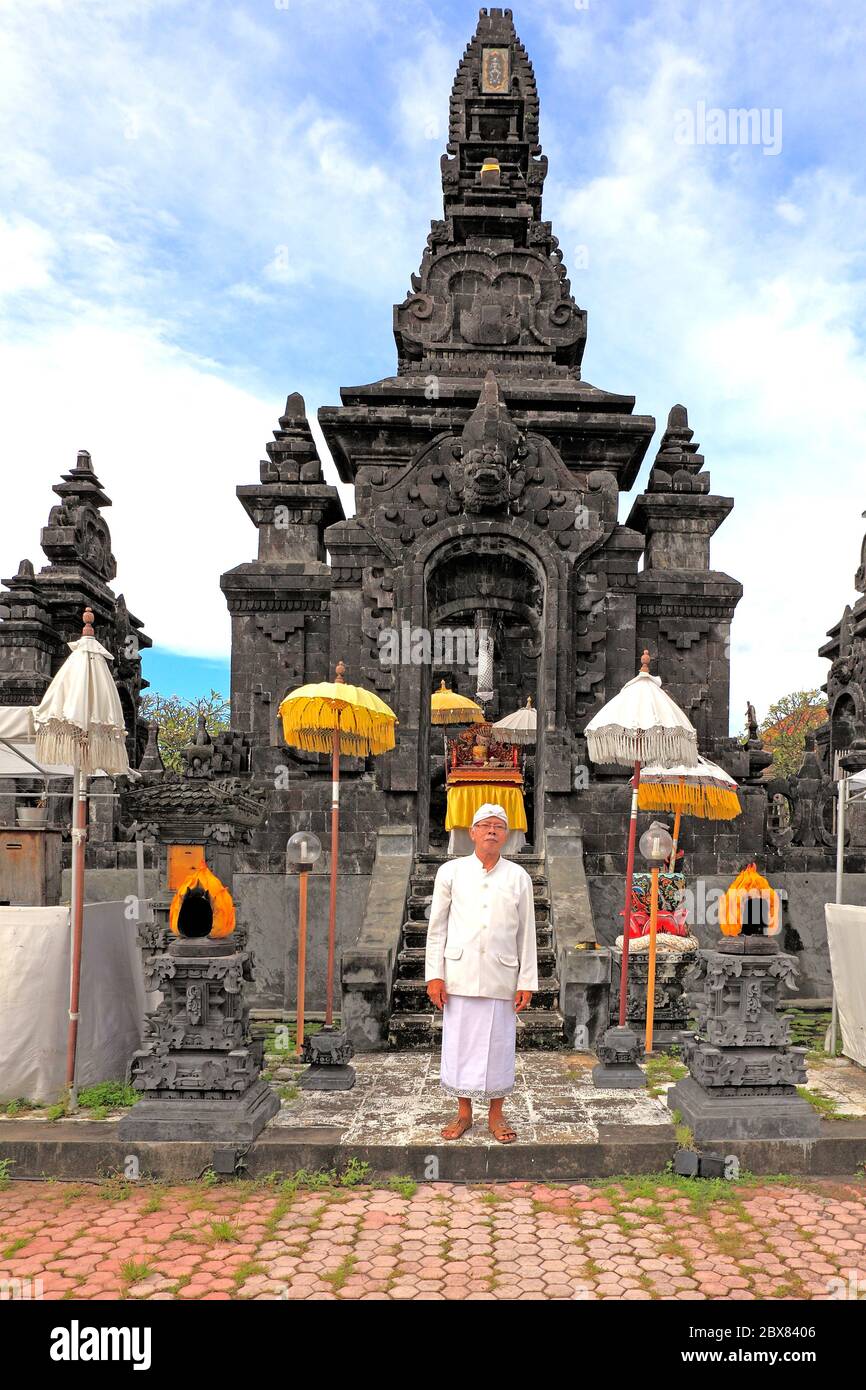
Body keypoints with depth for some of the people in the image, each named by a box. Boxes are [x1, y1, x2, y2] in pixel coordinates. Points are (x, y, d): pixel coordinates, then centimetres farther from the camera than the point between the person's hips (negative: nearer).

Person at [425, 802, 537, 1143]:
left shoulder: (518, 878, 3)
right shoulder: (451, 872, 1)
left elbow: (526, 933, 5)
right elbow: (437, 926, 3)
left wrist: (527, 983, 2)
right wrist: (434, 975, -2)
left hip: (501, 977, 0)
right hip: (459, 974, 0)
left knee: (499, 1046, 7)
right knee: (459, 1043, 6)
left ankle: (495, 1115, 23)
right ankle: (463, 1113, 24)